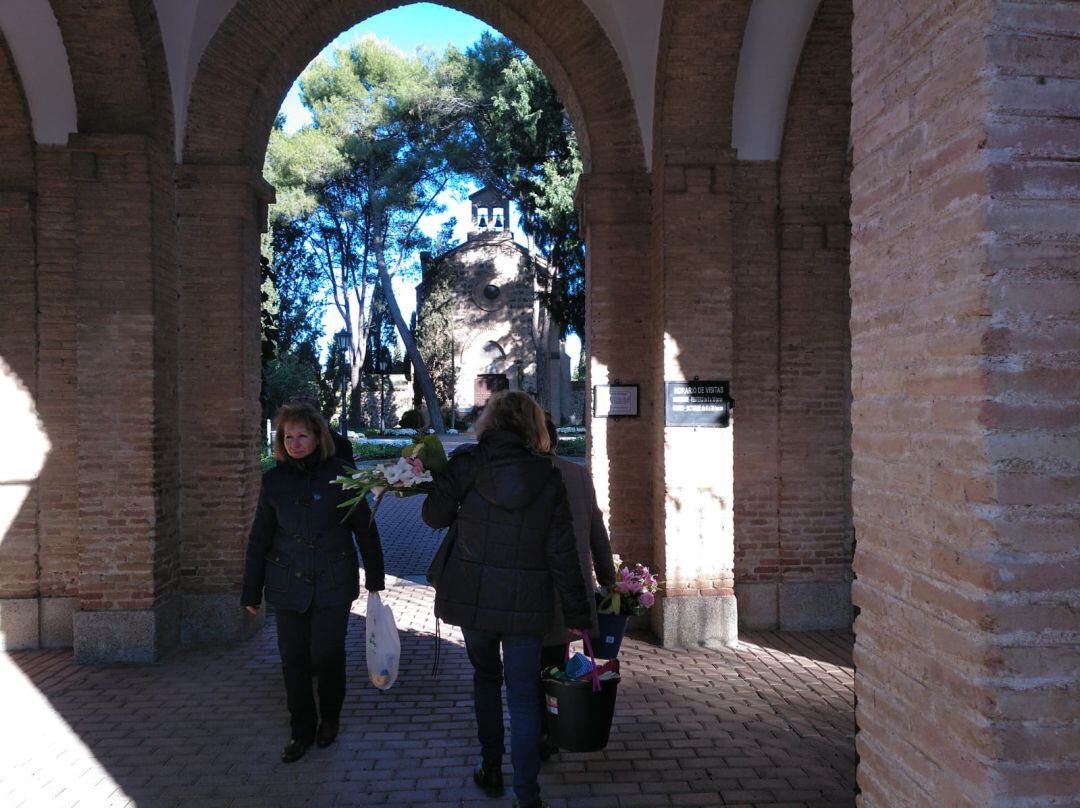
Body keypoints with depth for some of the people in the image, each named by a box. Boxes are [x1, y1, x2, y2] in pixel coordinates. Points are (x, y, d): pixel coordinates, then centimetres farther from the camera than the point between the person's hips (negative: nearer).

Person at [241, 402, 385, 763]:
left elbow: (365, 530, 1)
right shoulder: (274, 480, 2)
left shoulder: (339, 475, -6)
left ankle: (330, 716, 26)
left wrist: (375, 580, 5)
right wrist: (251, 591, 10)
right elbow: (259, 539, 9)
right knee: (294, 660, 7)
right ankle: (302, 730, 26)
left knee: (326, 655, -3)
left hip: (332, 585, -2)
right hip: (288, 586, 3)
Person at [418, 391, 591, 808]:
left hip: (473, 596, 1)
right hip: (527, 602, -1)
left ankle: (490, 770, 31)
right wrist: (577, 614, 2)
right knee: (523, 695, 7)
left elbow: (435, 515, 1)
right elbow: (562, 554, -5)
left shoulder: (468, 463, -10)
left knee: (485, 676, 23)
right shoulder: (549, 478, -7)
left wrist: (437, 481, 20)